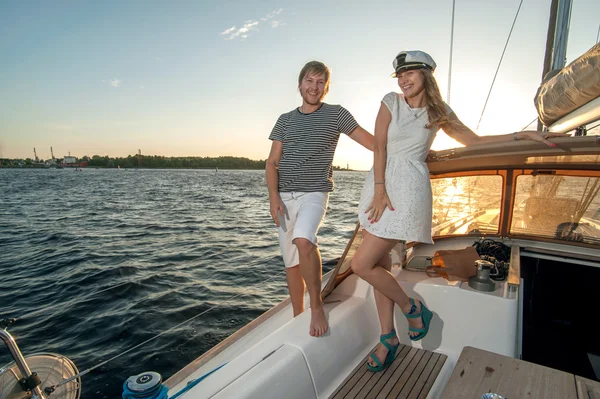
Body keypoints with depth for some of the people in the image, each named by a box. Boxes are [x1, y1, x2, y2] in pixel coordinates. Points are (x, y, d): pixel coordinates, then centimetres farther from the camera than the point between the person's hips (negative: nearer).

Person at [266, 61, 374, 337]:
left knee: (303, 240, -31)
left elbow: (372, 142, 2)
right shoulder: (285, 120, 12)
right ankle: (298, 319, 23)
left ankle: (317, 306, -10)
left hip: (315, 193, -4)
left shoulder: (336, 114, 4)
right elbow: (272, 162, 6)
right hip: (285, 196, 4)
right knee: (291, 262, 7)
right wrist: (274, 196, -8)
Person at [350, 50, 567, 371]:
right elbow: (379, 147, -3)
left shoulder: (439, 112, 7)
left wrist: (525, 135, 13)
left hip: (408, 188, -3)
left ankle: (413, 309, 13)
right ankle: (388, 338, 21)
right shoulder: (391, 102, 6)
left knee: (362, 264, -13)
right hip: (378, 184, 4)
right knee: (379, 264, 5)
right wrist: (379, 189, -12)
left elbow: (474, 140, 18)